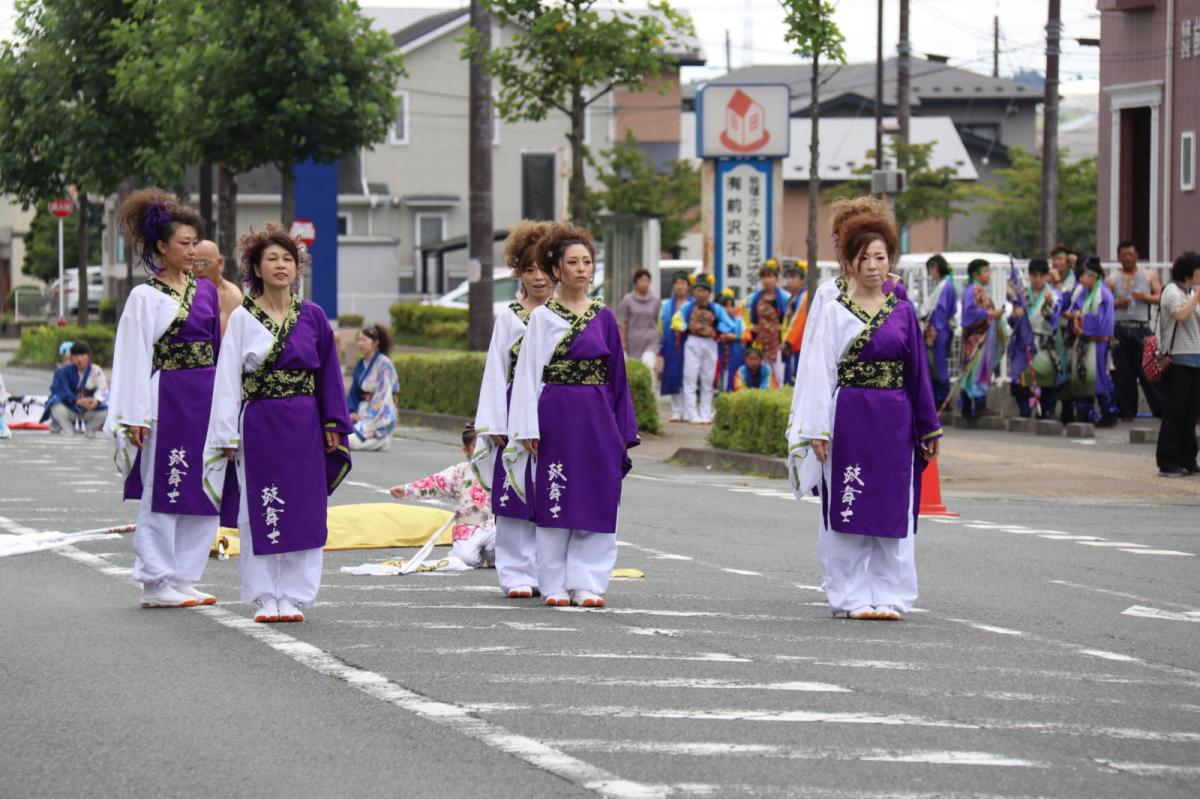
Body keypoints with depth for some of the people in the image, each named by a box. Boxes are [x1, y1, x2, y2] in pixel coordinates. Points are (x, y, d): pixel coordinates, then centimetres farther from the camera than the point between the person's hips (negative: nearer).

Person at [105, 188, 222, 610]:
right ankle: (156, 583, 4)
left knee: (203, 492, 6)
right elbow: (134, 358, -7)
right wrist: (135, 417, -12)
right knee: (163, 491, -2)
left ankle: (183, 578, 15)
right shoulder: (146, 297, -5)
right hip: (167, 398, -6)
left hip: (206, 400, 6)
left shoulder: (205, 290, 12)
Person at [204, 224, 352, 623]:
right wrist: (227, 434, -5)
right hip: (259, 424, -1)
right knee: (259, 513, 1)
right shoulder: (242, 318, 0)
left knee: (303, 510, 0)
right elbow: (228, 378, 0)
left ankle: (294, 597, 8)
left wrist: (333, 424, 3)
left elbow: (329, 373, 8)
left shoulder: (312, 316, 5)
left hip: (303, 426, 1)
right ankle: (264, 598, 8)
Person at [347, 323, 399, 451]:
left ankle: (381, 439, 0)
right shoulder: (360, 364, 10)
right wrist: (352, 412, -5)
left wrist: (365, 417, -17)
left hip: (380, 417, -8)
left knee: (347, 440, -24)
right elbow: (354, 391, 12)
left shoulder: (384, 364, -13)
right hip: (363, 411, 8)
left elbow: (383, 396, -16)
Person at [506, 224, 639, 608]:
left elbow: (617, 376, 10)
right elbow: (528, 373, -1)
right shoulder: (542, 317, 1)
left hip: (597, 418, 2)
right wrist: (529, 428, -8)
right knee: (555, 501, 0)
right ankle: (555, 585, 7)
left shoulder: (603, 317, 8)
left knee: (597, 501, 0)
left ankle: (587, 583, 5)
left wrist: (623, 432, 6)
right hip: (556, 415, -2)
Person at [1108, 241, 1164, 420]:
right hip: (1120, 329, 1)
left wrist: (1145, 297, -9)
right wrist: (1116, 303, -8)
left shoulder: (1149, 276, 12)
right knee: (1123, 373, 1)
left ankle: (1161, 409, -4)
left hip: (1141, 329, -1)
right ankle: (1127, 411, 9)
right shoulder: (1112, 279, 13)